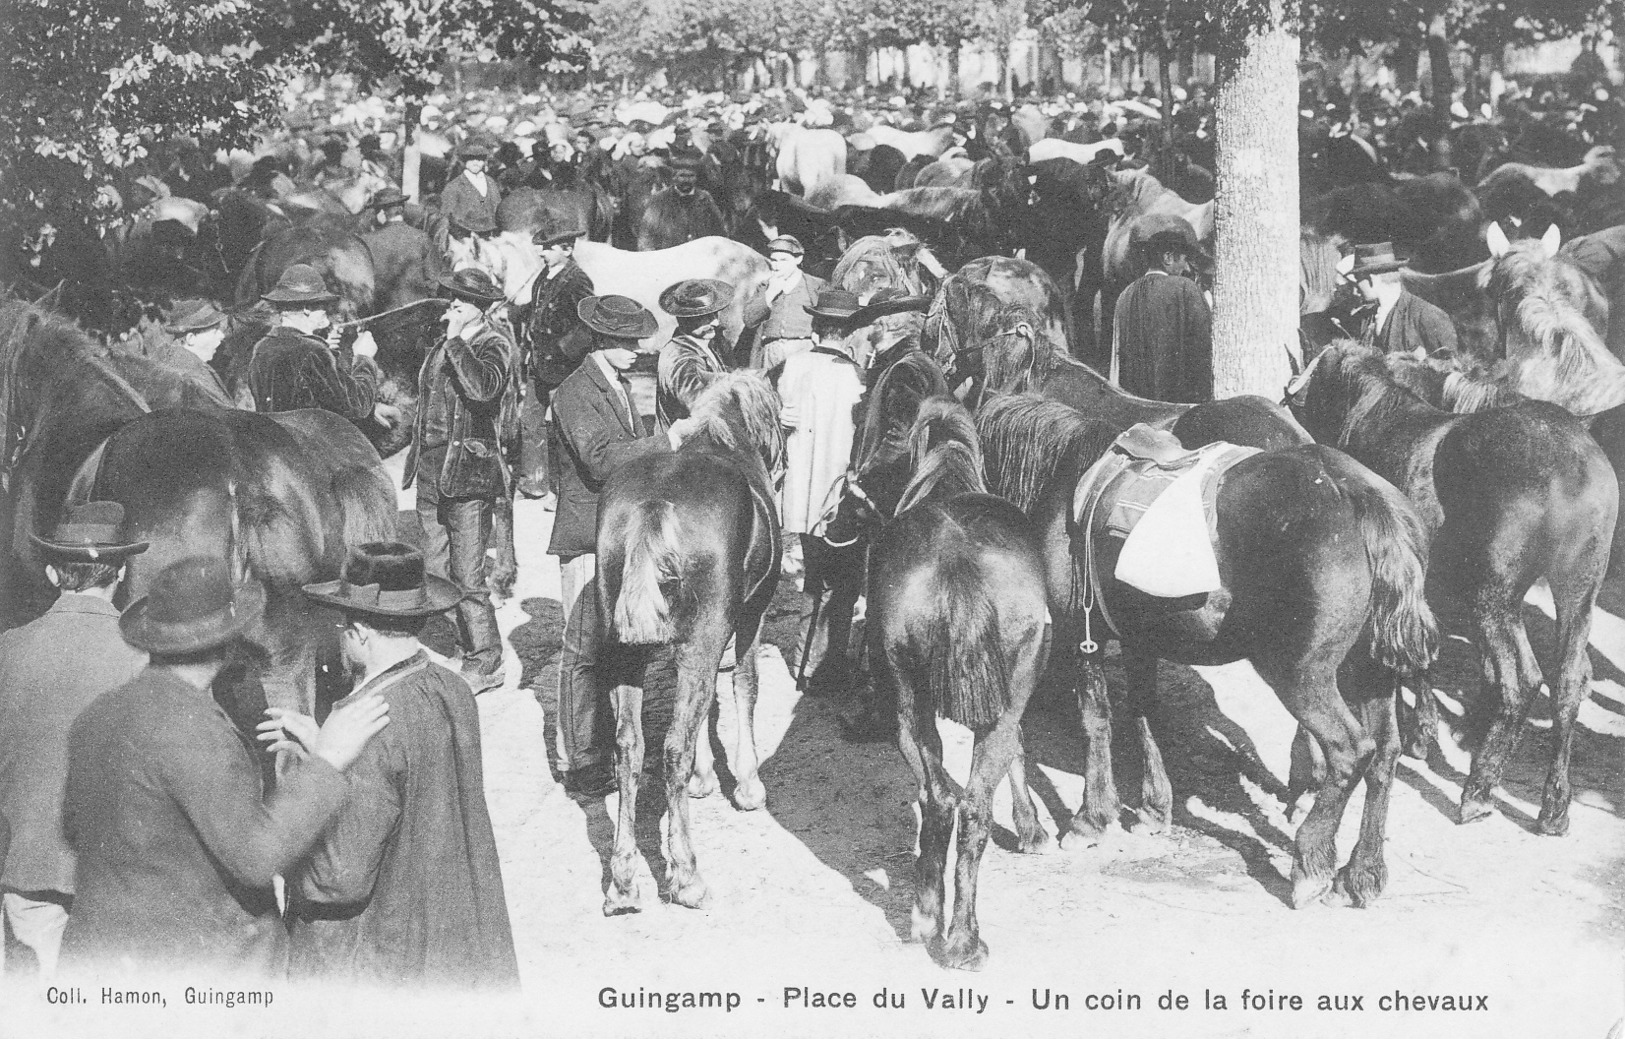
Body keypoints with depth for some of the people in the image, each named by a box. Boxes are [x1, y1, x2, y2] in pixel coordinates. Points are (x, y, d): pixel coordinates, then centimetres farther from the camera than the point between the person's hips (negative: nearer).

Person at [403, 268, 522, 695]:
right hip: (432, 469, 8)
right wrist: (417, 458, 24)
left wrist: (455, 341, -18)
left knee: (467, 577, -7)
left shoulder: (495, 345, -7)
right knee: (436, 575, 10)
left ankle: (485, 662, 5)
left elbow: (482, 388, -28)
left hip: (469, 471, -8)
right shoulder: (444, 345, 16)